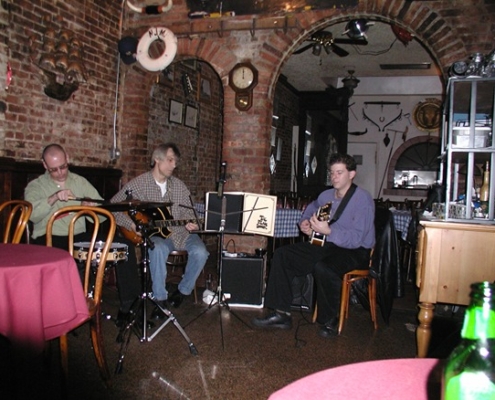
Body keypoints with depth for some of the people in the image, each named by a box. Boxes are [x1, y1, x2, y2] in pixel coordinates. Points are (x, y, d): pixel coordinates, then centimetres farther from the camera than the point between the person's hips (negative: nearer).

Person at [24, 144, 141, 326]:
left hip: (79, 237, 4)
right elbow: (31, 214, -15)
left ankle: (128, 303, -6)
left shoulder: (80, 181, 13)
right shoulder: (35, 186, 4)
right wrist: (53, 198, -29)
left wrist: (91, 206, -16)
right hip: (49, 239, -3)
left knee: (124, 244, -13)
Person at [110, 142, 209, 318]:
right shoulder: (137, 184, -3)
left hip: (179, 232, 4)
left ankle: (183, 290, 2)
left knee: (200, 252, -23)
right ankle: (160, 298, -20)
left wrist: (190, 223, -12)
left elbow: (188, 213, 11)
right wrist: (131, 225, -16)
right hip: (153, 233, -3)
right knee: (158, 249, -37)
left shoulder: (179, 186, 7)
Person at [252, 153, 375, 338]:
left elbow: (356, 239, -25)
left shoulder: (363, 199, -16)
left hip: (356, 251, -8)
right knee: (282, 254, -3)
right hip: (326, 245, 8)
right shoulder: (326, 195, 7)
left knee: (323, 267, -38)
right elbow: (311, 209, 30)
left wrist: (328, 231, -36)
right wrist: (304, 222, 9)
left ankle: (329, 321, -12)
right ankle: (281, 314, -2)